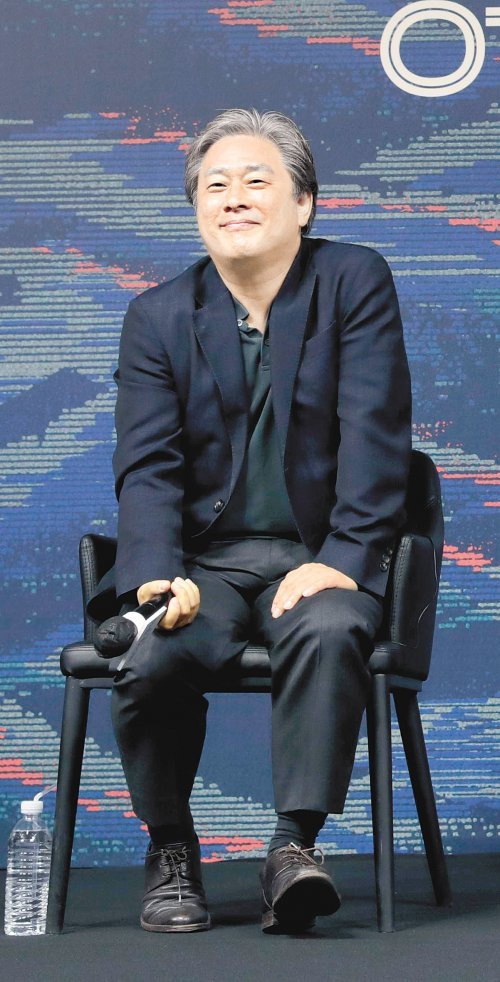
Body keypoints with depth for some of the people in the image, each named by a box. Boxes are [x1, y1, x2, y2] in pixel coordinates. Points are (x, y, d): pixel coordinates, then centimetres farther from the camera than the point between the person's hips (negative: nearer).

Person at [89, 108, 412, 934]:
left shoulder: (356, 281, 1)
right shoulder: (157, 316, 7)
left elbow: (374, 437, -7)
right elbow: (147, 465, -1)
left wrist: (341, 561, -19)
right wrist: (158, 576, -19)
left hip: (318, 556, -1)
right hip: (206, 560, 2)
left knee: (327, 634, -36)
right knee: (151, 655, -28)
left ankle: (295, 846, -27)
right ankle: (170, 851, -5)